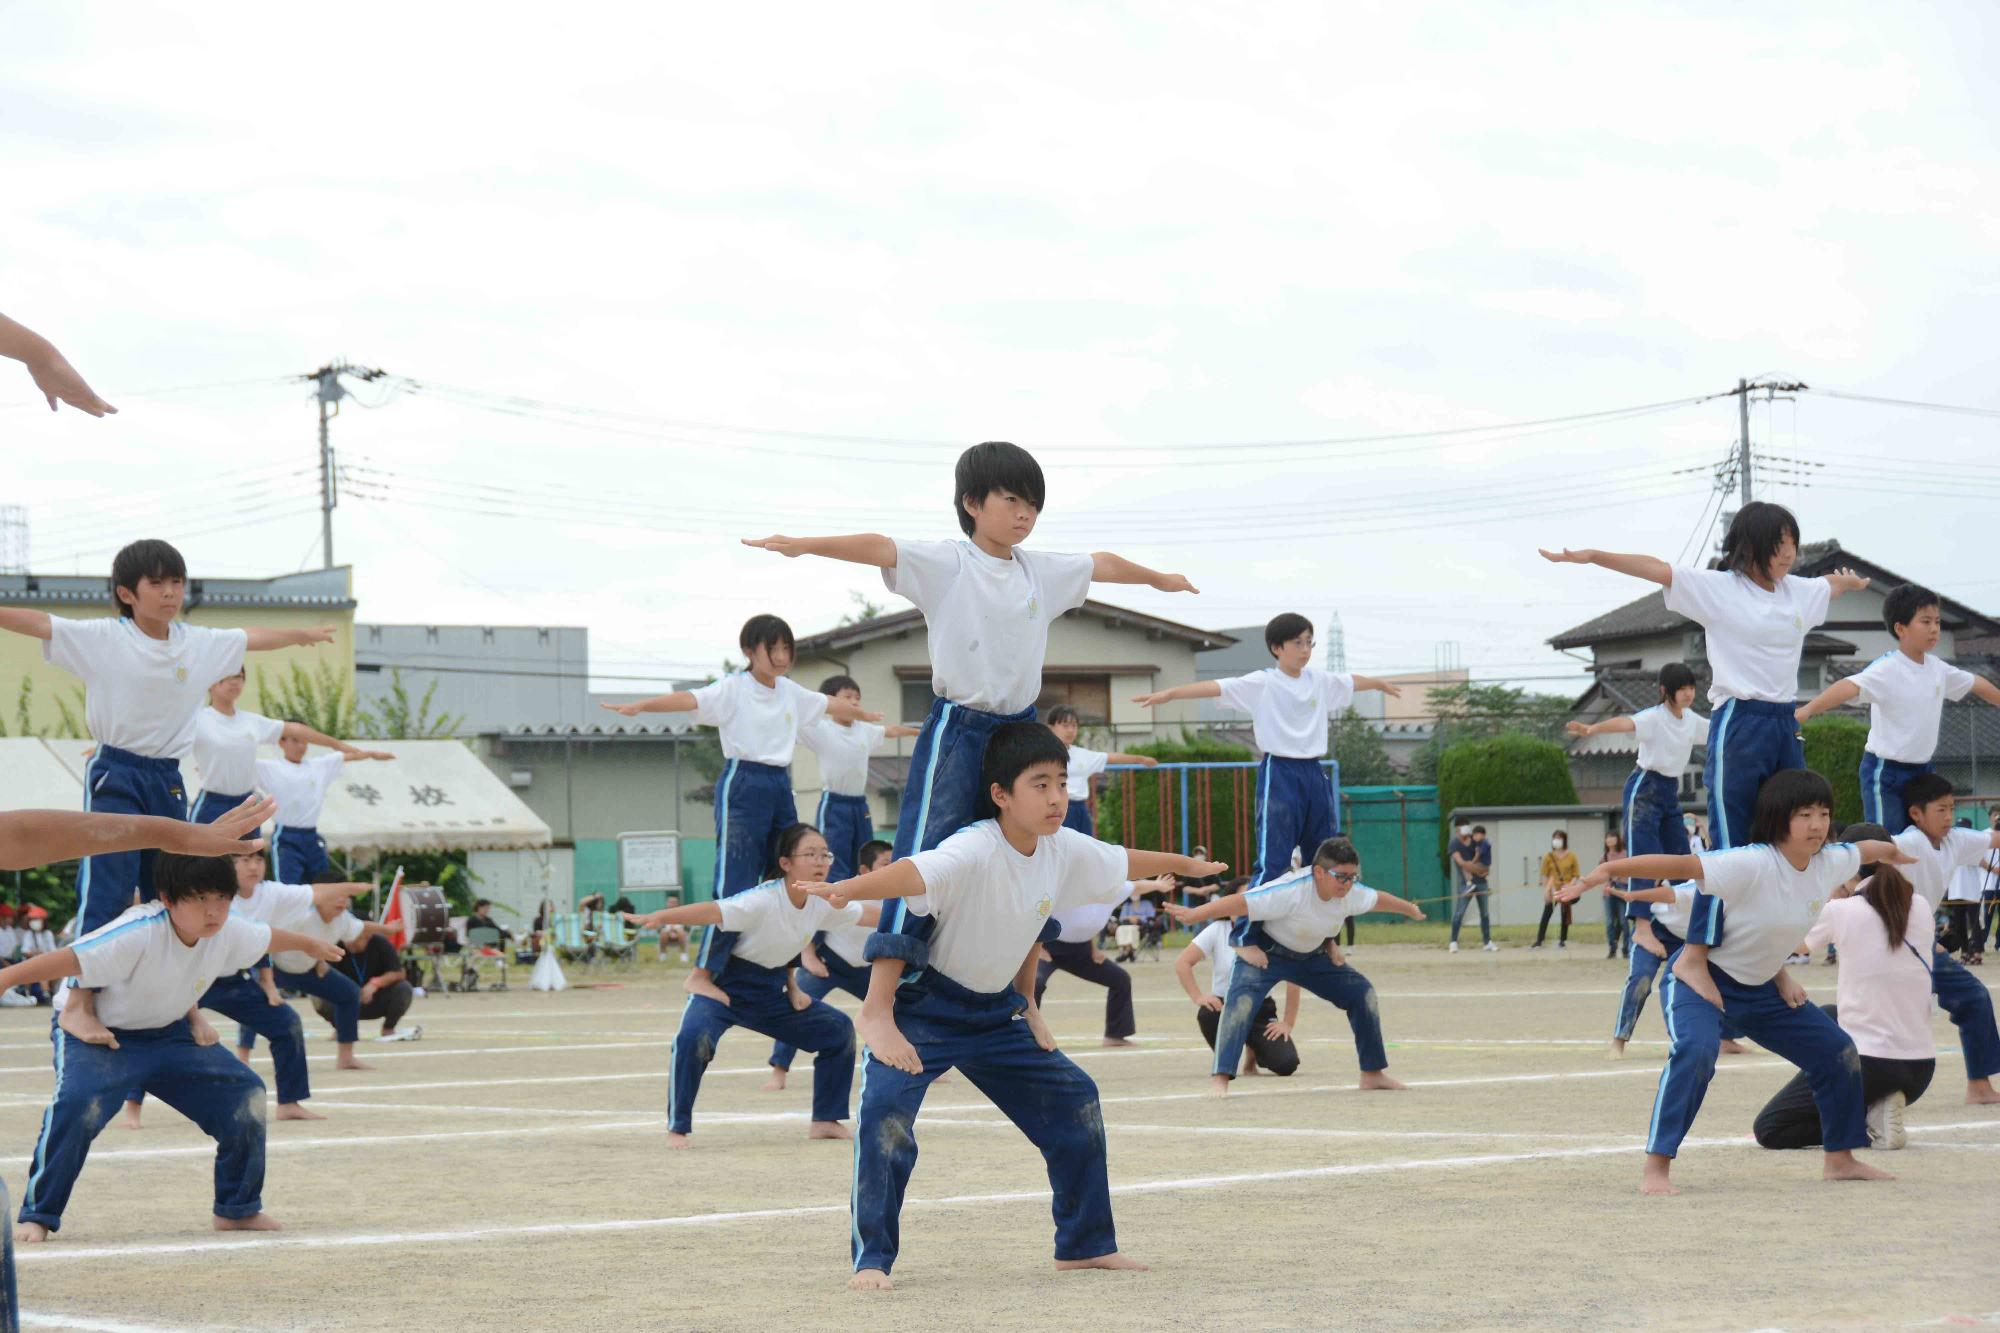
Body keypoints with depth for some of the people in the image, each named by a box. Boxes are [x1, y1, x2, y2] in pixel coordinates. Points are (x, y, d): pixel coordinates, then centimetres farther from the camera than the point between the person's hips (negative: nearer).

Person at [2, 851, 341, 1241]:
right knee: (78, 1104, -33)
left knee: (245, 1094, 0)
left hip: (167, 1033, 7)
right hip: (95, 1033, -7)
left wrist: (311, 945, 29)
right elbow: (72, 959, -42)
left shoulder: (228, 932, -13)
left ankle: (238, 1209, 16)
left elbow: (268, 938, 10)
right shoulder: (140, 932, -35)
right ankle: (37, 1216, -21)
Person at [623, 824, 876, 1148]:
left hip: (771, 992, 7)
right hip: (727, 985, -7)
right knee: (694, 1037, -33)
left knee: (838, 1030, 6)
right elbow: (714, 911, -44)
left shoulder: (824, 904, -8)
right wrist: (659, 917, -59)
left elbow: (868, 914, 9)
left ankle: (825, 1121, 18)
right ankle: (677, 1129, -19)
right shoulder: (764, 900, -29)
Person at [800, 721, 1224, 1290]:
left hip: (995, 1010, 8)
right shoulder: (973, 852, -30)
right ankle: (872, 1260, -17)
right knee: (886, 1112, -27)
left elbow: (1123, 862, 15)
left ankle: (1085, 1244, 26)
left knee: (1074, 1100, 11)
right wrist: (846, 889, -68)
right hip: (925, 1004, -8)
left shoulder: (1066, 850, -6)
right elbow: (913, 873, -49)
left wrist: (1182, 863, 32)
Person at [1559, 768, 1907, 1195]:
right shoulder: (1752, 864, -31)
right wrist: (1608, 870, -48)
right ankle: (1656, 1170, -31)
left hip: (1760, 987, 8)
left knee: (1838, 1054, 10)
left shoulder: (1830, 863, -8)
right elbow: (1681, 865, -40)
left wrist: (1892, 852, 38)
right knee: (1695, 1052, -34)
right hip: (1700, 977, -8)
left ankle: (1841, 1159, 28)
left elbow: (1863, 849, 15)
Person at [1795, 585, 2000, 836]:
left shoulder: (1937, 668, 5)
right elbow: (1851, 686, -34)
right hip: (1886, 770, -7)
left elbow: (1975, 683, 23)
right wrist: (1808, 709, -49)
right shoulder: (1887, 669, -17)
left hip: (1922, 768, 7)